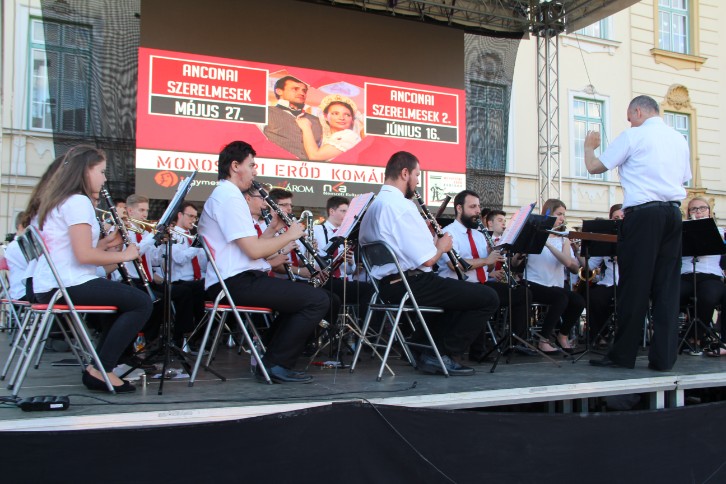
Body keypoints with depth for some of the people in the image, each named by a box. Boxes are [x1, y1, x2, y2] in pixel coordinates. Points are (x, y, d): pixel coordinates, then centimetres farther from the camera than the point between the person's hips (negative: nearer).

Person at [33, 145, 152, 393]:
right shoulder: (78, 202, -14)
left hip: (50, 286, 11)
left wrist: (106, 243, 6)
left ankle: (97, 367, 14)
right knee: (141, 303, -11)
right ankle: (100, 370, -7)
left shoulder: (59, 201, 18)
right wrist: (123, 255, -10)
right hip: (67, 285, -11)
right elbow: (84, 255, -23)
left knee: (127, 298, 20)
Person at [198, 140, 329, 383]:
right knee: (318, 300, -15)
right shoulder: (229, 196, -13)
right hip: (237, 282, -11)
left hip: (232, 280, 11)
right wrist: (289, 235, -6)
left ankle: (266, 349, 21)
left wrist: (274, 229, 10)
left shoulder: (223, 195, 21)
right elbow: (254, 250, -20)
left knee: (300, 297, 26)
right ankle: (276, 363, -8)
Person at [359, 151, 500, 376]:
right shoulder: (401, 206, -19)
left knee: (458, 291, 31)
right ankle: (443, 355, 2)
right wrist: (441, 246, 1)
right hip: (412, 285, -10)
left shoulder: (375, 205, 11)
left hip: (388, 286, 10)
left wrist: (428, 238, 13)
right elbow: (427, 260, -20)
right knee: (489, 298, -4)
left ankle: (432, 350, 21)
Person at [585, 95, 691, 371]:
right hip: (673, 213, 6)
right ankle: (664, 357, 4)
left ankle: (623, 355, 4)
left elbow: (594, 167, 2)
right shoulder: (680, 139, 17)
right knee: (667, 286, 5)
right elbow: (685, 178, 24)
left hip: (643, 213, -6)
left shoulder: (633, 136, -2)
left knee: (634, 286, -2)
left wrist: (589, 146, 20)